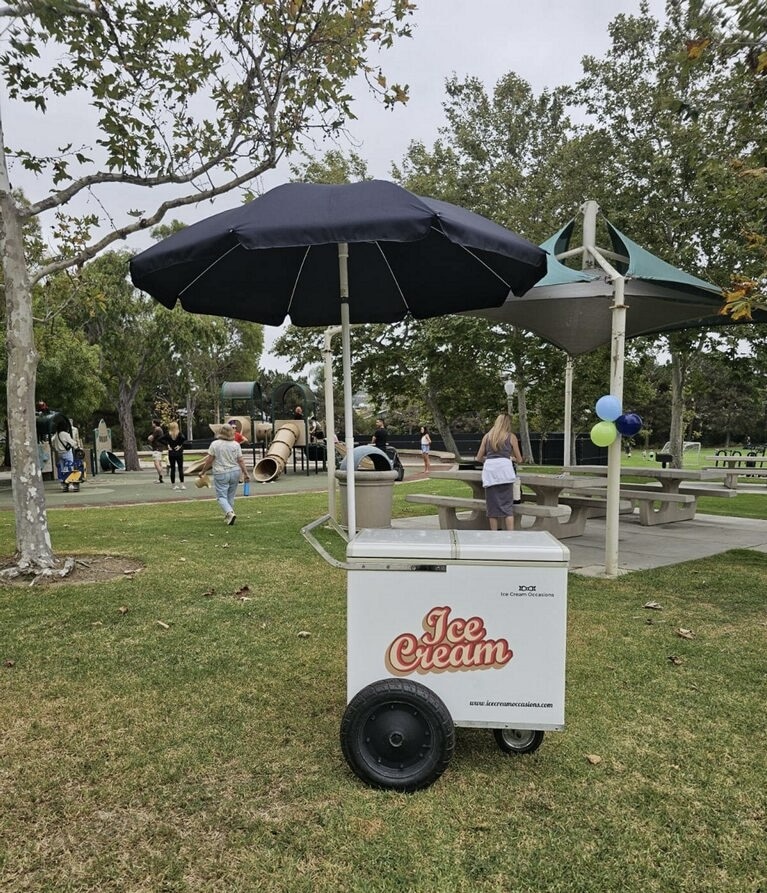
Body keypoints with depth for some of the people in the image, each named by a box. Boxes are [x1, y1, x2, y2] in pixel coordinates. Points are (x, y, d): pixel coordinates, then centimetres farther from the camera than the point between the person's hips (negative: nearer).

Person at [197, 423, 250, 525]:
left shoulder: (215, 444, -7)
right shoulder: (236, 444, 0)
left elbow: (209, 461, -5)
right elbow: (240, 461, -1)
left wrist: (203, 471, 6)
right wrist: (246, 473, 4)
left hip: (221, 474, -3)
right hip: (235, 473, 3)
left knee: (221, 496, -1)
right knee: (230, 496, 13)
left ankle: (230, 513, -20)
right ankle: (228, 515, 21)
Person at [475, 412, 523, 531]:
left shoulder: (487, 436, 18)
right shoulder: (511, 436, 12)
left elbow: (478, 458, 19)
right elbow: (519, 459, 17)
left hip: (489, 469, 2)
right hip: (504, 468, -2)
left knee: (493, 507, 6)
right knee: (507, 506, 1)